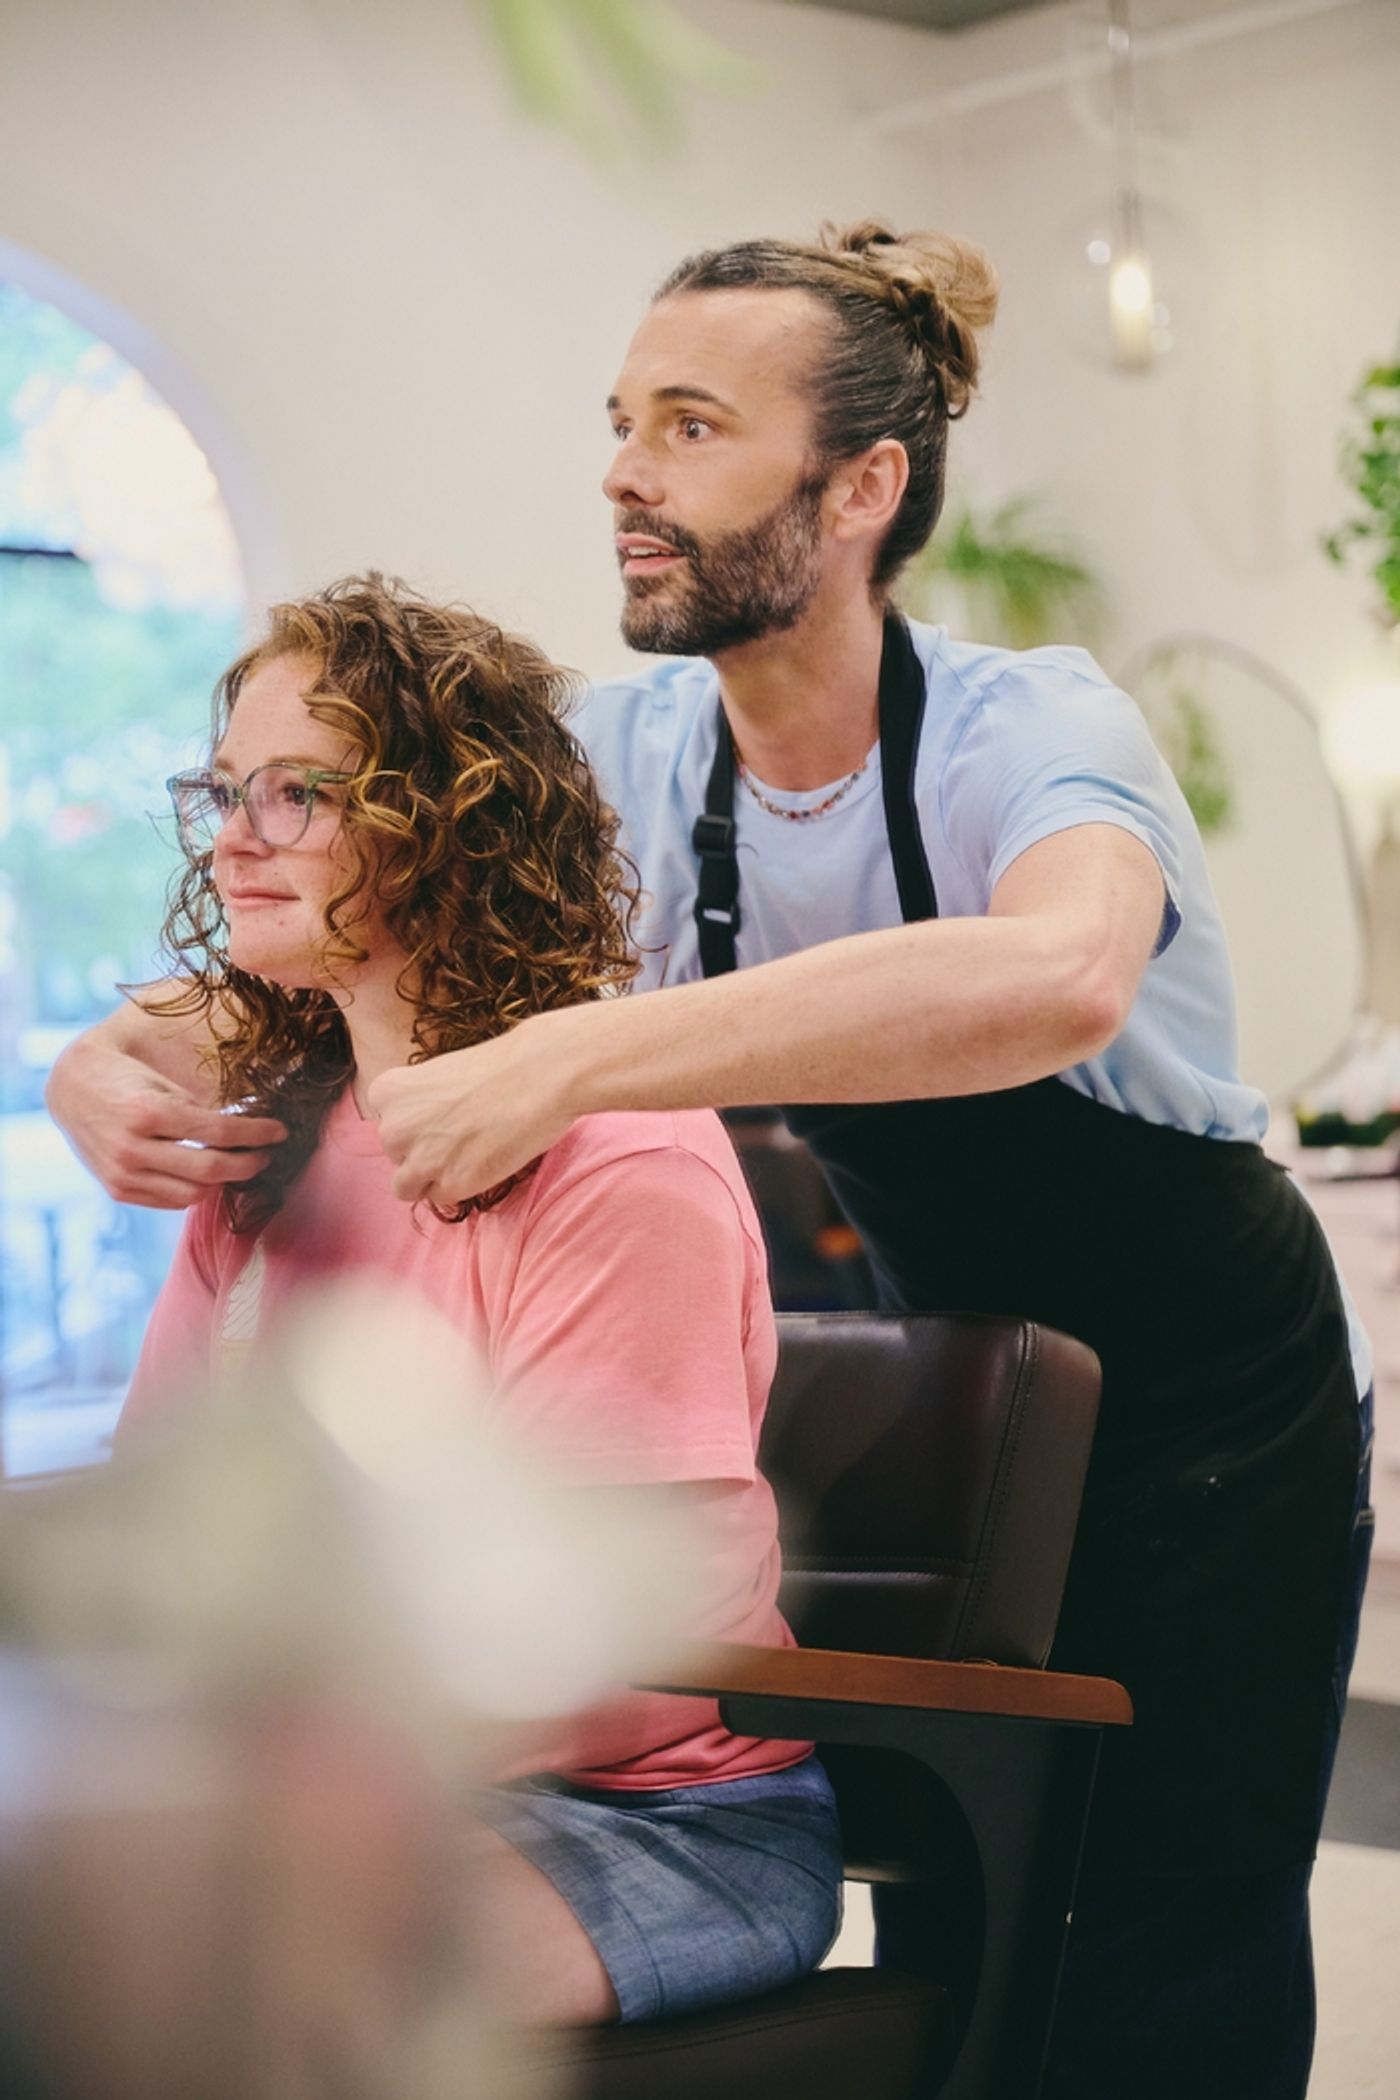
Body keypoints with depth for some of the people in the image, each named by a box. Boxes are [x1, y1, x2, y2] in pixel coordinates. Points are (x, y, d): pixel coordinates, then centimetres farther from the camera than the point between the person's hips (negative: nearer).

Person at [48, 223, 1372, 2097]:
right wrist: (129, 1053, -26)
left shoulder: (1031, 729, -26)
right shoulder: (635, 754, -9)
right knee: (942, 1945, 10)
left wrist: (566, 1060, -53)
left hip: (1218, 1418, -5)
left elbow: (1054, 976, -50)